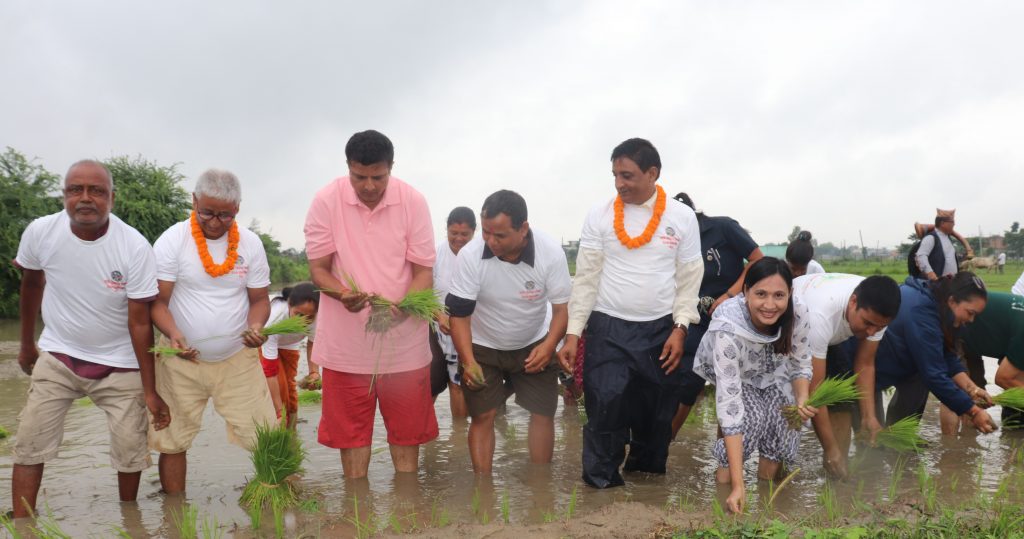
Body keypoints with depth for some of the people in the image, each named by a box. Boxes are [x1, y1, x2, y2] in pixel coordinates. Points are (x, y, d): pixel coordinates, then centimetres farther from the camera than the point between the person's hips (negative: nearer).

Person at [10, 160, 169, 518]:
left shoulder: (135, 247, -21)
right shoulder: (40, 232, -13)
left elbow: (139, 322, -16)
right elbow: (31, 285, 8)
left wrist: (150, 390, -14)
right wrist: (26, 344, 18)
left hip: (119, 364, -2)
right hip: (57, 357, 2)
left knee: (131, 449, 1)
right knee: (28, 444, -2)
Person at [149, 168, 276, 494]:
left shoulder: (250, 243, 0)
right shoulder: (172, 241, -7)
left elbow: (259, 298, 5)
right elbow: (157, 301, -8)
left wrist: (256, 326, -18)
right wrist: (173, 333, -28)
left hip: (238, 358, 1)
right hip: (182, 360, -1)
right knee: (173, 442, 6)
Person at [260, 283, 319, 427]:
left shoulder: (316, 316, -36)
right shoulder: (274, 319, -44)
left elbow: (312, 343, -12)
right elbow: (270, 370, -38)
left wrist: (314, 371, -28)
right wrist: (279, 411, -38)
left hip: (289, 345, 3)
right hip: (264, 342, -3)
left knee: (289, 385, 1)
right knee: (278, 386, -15)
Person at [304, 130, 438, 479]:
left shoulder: (413, 202, -9)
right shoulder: (327, 201, -9)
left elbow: (424, 272, -6)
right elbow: (317, 269, -5)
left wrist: (400, 308, -26)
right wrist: (343, 295, -26)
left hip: (403, 336, 0)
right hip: (345, 338, 0)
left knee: (407, 426, 12)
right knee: (351, 428, 11)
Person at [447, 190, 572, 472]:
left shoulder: (551, 252, -24)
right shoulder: (470, 256, -26)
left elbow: (563, 306, -14)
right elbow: (459, 314, -18)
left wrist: (549, 345, -31)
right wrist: (468, 361, -28)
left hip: (534, 346, 1)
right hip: (483, 348, -1)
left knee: (543, 415, 1)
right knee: (482, 417, -3)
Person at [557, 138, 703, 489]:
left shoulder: (682, 217, 0)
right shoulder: (600, 216, -2)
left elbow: (689, 279, 4)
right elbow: (586, 277, -1)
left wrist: (680, 329, -4)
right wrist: (573, 333, -5)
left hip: (661, 330, 2)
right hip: (608, 329, -1)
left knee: (657, 411, 11)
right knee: (605, 410, -5)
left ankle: (645, 471, 33)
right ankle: (601, 483, 13)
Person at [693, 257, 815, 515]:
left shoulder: (798, 315, -30)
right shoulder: (727, 327, -42)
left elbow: (801, 364, -10)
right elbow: (729, 403, -44)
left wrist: (802, 400, -33)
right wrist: (738, 485, -47)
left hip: (772, 374, 3)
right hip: (730, 375, -3)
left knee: (786, 413, -24)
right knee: (754, 415, -29)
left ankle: (771, 468, 3)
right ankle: (725, 468, -3)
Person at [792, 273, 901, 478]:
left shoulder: (875, 311, -26)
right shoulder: (820, 315, -45)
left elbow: (865, 365, -12)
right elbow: (814, 390, -39)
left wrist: (869, 417, -21)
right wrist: (830, 448, -34)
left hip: (828, 337, 6)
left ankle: (840, 469, 1)